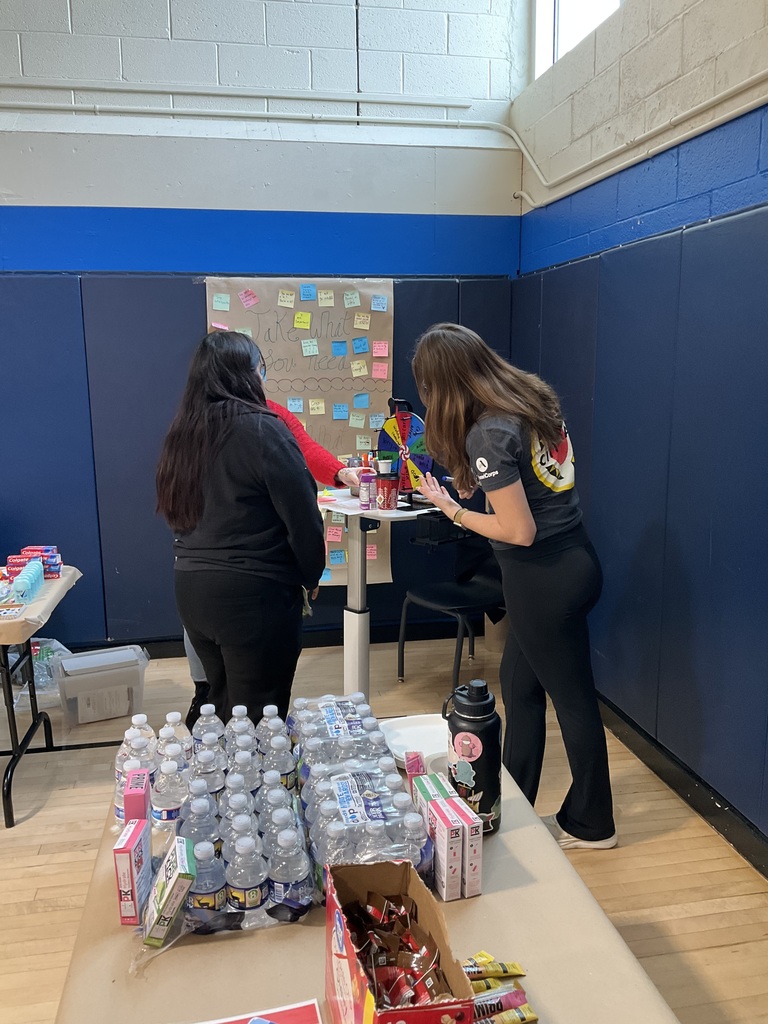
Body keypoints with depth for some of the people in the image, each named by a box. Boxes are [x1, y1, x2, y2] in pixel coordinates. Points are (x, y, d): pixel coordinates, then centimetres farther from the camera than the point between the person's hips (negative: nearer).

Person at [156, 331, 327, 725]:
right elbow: (302, 517, -12)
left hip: (191, 588, 7)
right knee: (258, 721, 5)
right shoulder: (261, 429, -14)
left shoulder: (183, 433, 8)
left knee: (222, 707, 22)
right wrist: (311, 576, 2)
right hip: (253, 594, -7)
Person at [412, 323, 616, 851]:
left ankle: (590, 825, 30)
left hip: (544, 577, -8)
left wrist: (452, 510, -9)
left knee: (571, 697, 9)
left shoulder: (488, 435, -22)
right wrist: (475, 481, 8)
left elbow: (520, 531, -20)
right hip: (575, 557, 9)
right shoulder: (537, 397, 3)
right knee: (519, 681, 20)